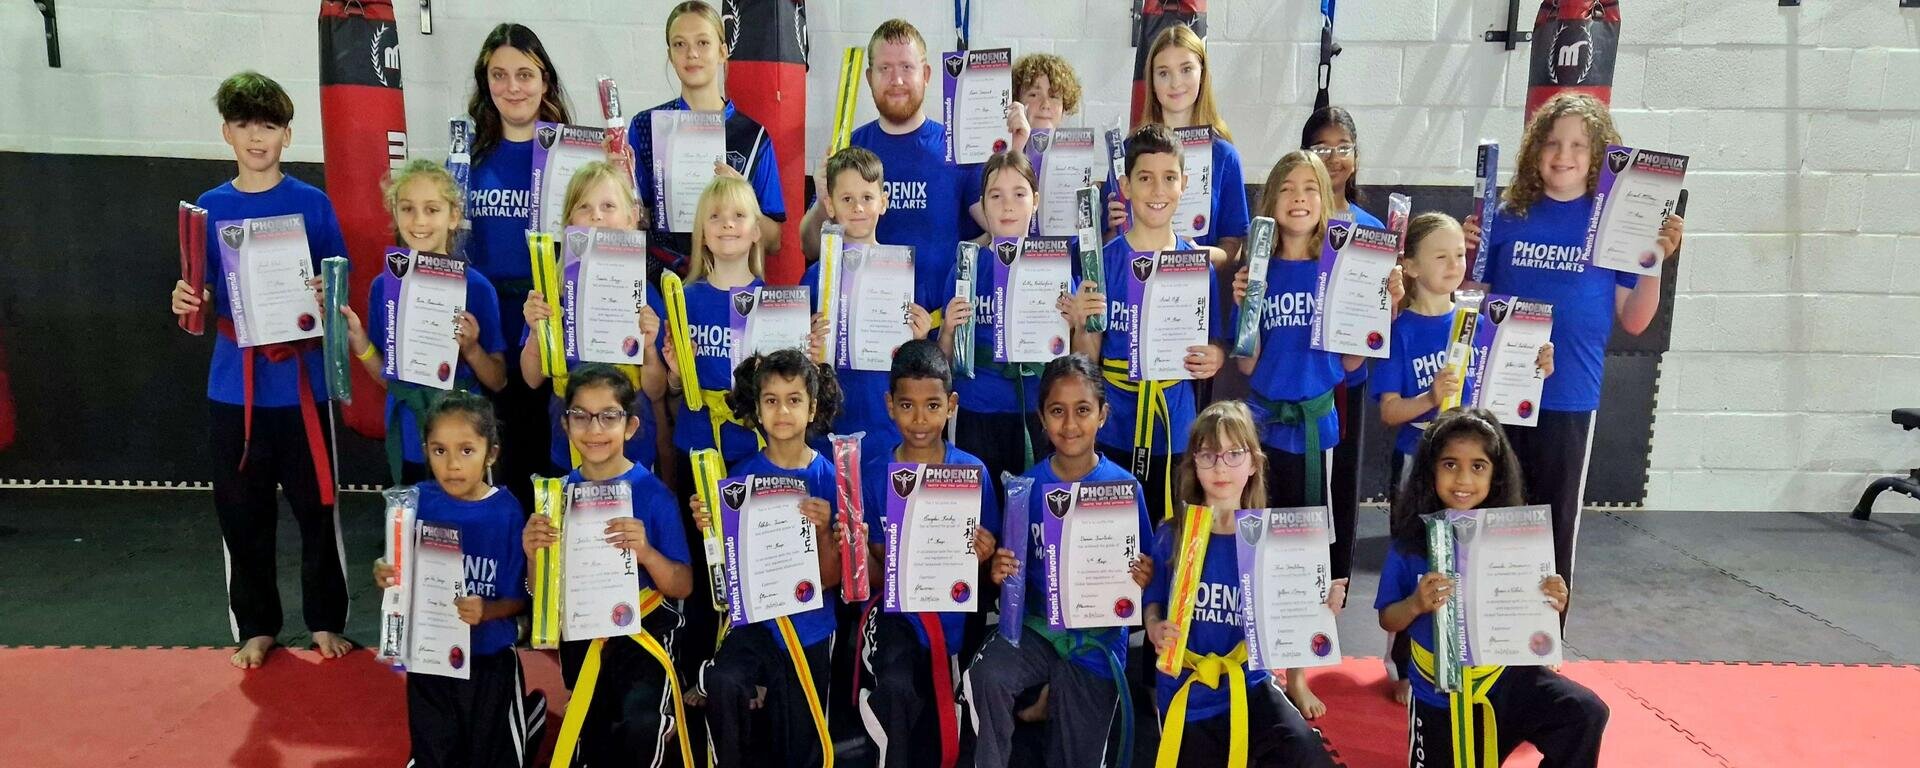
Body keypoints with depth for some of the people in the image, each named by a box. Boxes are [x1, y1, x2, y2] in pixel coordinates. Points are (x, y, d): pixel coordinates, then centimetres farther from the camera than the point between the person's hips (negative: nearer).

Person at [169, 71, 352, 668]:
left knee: (317, 507, 5)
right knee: (242, 513, 10)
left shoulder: (313, 204, -1)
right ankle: (256, 626, 25)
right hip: (233, 387, 2)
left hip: (301, 383, -2)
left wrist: (324, 301, -19)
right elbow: (206, 299, 10)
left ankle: (326, 621, 22)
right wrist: (189, 302, -11)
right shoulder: (209, 208, 6)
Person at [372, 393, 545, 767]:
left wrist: (486, 611, -32)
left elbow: (518, 598, -13)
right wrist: (384, 577, -23)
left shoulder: (506, 511, -17)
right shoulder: (418, 502, -11)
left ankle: (531, 709, 42)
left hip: (489, 659, -3)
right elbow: (402, 578, -2)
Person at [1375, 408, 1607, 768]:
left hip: (1506, 676, 0)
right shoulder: (1409, 544, -14)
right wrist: (1416, 604, -27)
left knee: (1585, 712, -24)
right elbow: (1387, 620, -7)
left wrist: (1551, 605, -22)